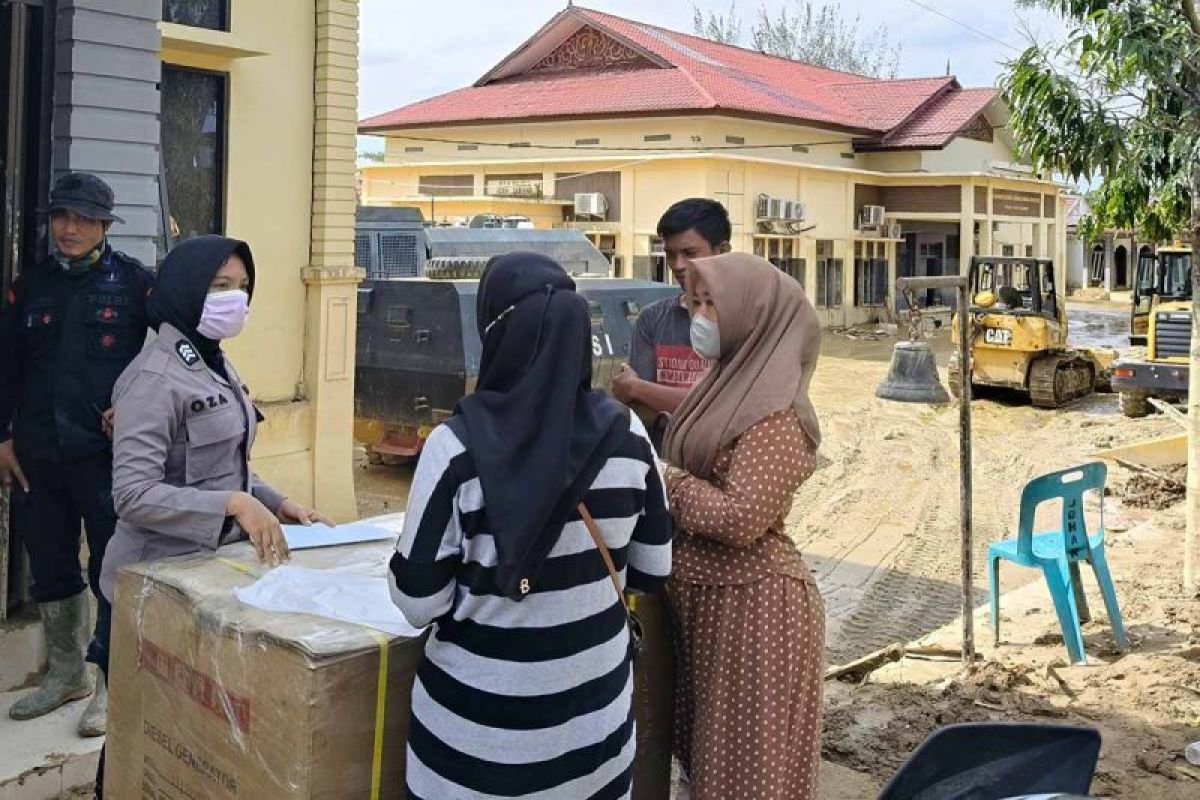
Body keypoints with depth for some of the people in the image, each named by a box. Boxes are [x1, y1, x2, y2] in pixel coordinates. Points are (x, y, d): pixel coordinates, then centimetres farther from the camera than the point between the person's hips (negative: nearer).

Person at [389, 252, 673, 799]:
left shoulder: (457, 447, -20)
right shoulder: (626, 434, -9)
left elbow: (419, 602, -15)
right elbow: (654, 570, 1)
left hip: (482, 725, -3)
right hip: (597, 710, 3)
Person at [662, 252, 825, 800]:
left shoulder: (774, 412, -20)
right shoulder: (730, 386, 8)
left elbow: (740, 518, -25)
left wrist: (664, 481, -14)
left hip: (753, 605, -9)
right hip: (706, 600, 9)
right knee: (712, 749, 21)